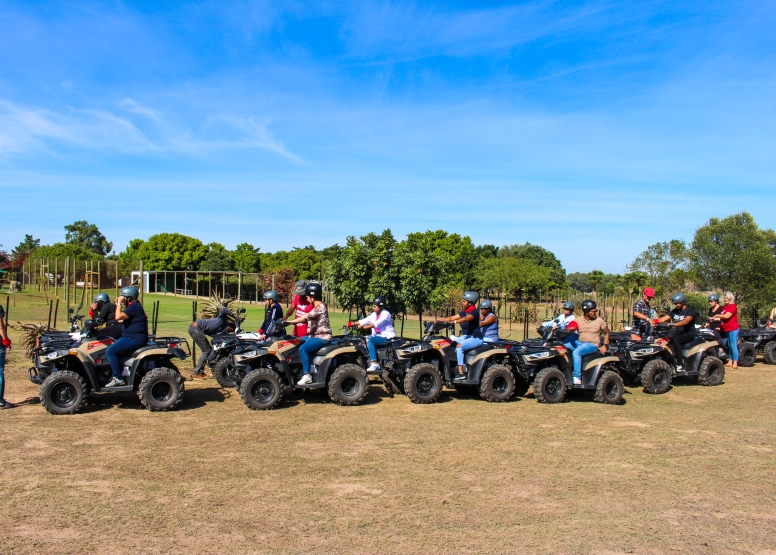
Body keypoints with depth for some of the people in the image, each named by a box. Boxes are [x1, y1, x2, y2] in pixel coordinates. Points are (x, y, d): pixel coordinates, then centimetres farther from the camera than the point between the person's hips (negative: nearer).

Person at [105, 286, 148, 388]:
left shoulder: (134, 307, -15)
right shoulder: (133, 306, 19)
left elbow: (118, 317, -24)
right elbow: (120, 320, 20)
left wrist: (119, 304, -12)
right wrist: (118, 305, 16)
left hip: (135, 338, -12)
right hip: (131, 337, 12)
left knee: (110, 351, -19)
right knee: (111, 348, 19)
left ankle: (118, 379, -16)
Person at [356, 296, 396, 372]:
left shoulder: (385, 314, -12)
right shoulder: (374, 314, 13)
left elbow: (376, 324, -27)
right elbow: (364, 321, 5)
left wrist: (364, 327, -34)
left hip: (387, 337, -8)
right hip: (378, 336, 8)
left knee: (369, 340, -27)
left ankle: (375, 364, -30)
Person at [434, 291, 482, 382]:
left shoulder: (475, 312, -13)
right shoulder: (464, 312, 12)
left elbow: (466, 319, -33)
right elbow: (452, 317, 5)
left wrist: (454, 322, -48)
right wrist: (439, 320, -7)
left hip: (475, 338, -9)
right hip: (466, 336, 9)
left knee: (459, 346, -32)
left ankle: (461, 373, -33)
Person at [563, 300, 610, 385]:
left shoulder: (600, 321, 3)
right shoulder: (578, 320, 6)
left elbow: (608, 333, 11)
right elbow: (568, 329, -1)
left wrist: (604, 345, -1)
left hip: (592, 345, -4)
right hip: (579, 343, 4)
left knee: (576, 352, -33)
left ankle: (577, 377, -34)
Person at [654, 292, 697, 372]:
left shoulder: (690, 310, -8)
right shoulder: (675, 311, 13)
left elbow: (685, 321, -27)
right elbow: (663, 319, 6)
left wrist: (673, 324, -42)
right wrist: (651, 321, -11)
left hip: (688, 333, -7)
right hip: (677, 333, 7)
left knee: (675, 340, -35)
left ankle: (680, 365, -35)